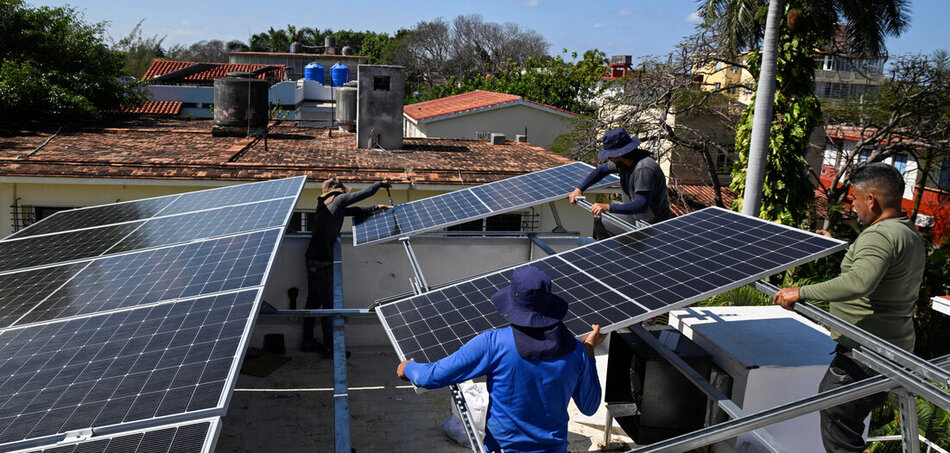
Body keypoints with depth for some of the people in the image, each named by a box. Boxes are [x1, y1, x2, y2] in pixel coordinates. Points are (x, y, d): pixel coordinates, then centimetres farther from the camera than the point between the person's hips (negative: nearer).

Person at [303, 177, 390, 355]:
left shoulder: (324, 205, 20)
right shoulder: (337, 199, -3)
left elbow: (354, 211, 26)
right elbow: (363, 194, 3)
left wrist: (375, 208, 25)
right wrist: (380, 184, 19)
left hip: (313, 260, 9)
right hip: (323, 262, -9)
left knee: (313, 302, 14)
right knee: (328, 305, -3)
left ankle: (308, 342, 21)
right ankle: (329, 347, 2)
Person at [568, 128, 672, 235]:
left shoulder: (644, 169, -31)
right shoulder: (620, 161, -3)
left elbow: (642, 206, -37)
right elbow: (601, 170, 16)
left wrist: (608, 207, -43)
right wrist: (579, 189, 8)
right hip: (633, 217, 9)